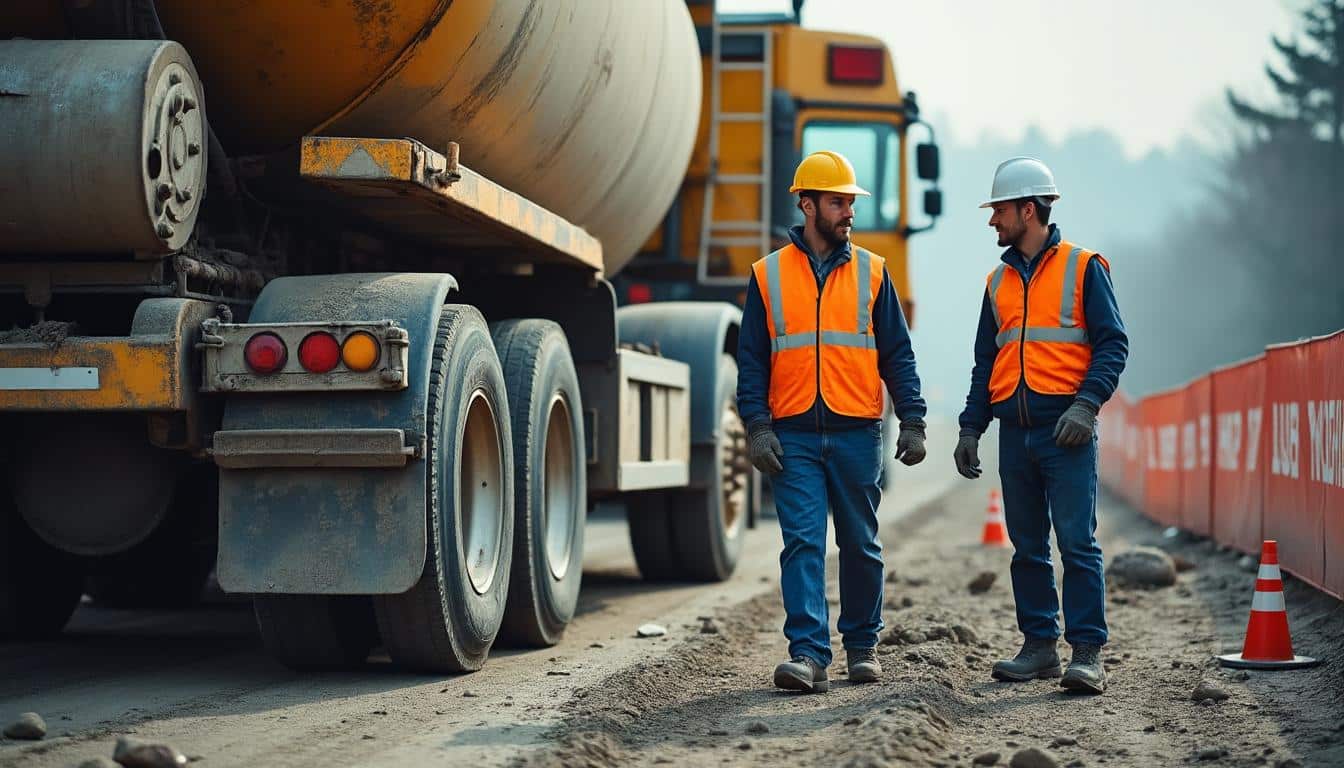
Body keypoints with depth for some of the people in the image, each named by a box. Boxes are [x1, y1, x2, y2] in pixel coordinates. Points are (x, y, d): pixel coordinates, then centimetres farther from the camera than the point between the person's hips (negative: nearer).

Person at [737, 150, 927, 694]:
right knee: (802, 543, -9)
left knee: (860, 544, 9)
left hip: (857, 434, 1)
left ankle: (862, 644, 23)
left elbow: (897, 354, 8)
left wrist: (912, 421, -1)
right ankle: (808, 654, -12)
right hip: (794, 436, -1)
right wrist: (757, 426, -5)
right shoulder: (768, 276, 6)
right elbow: (751, 359, 6)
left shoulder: (871, 272, 8)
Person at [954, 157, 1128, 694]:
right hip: (1015, 429, 6)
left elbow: (1112, 344, -4)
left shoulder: (1083, 268, 1)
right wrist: (970, 428, 12)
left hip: (1066, 429, -6)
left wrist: (1086, 404, -17)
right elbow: (985, 362, 21)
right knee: (1027, 546, 8)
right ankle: (1039, 645, 15)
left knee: (1077, 542, -9)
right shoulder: (999, 281, 18)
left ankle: (1087, 653, -8)